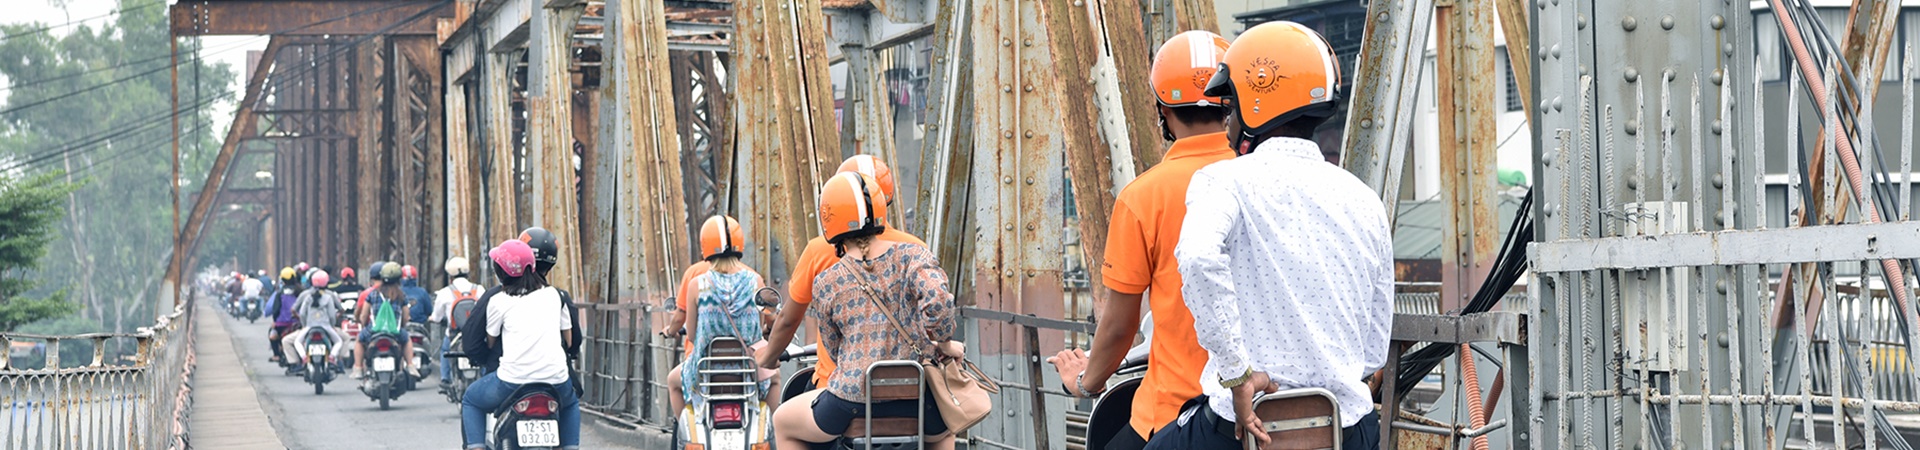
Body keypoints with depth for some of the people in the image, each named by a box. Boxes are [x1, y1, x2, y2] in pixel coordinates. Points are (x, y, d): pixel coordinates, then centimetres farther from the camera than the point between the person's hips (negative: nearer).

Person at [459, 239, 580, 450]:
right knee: (570, 401, 37)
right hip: (556, 379, 3)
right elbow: (569, 340, 19)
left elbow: (490, 343, 11)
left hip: (513, 380, -3)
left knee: (470, 401, 24)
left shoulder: (498, 300, 1)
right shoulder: (553, 294, 11)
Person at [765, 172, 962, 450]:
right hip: (918, 402, 2)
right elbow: (938, 299, -18)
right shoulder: (911, 256, -1)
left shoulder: (826, 283, 1)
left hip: (854, 399, -2)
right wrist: (945, 345, -2)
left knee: (783, 422, 29)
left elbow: (833, 349, 8)